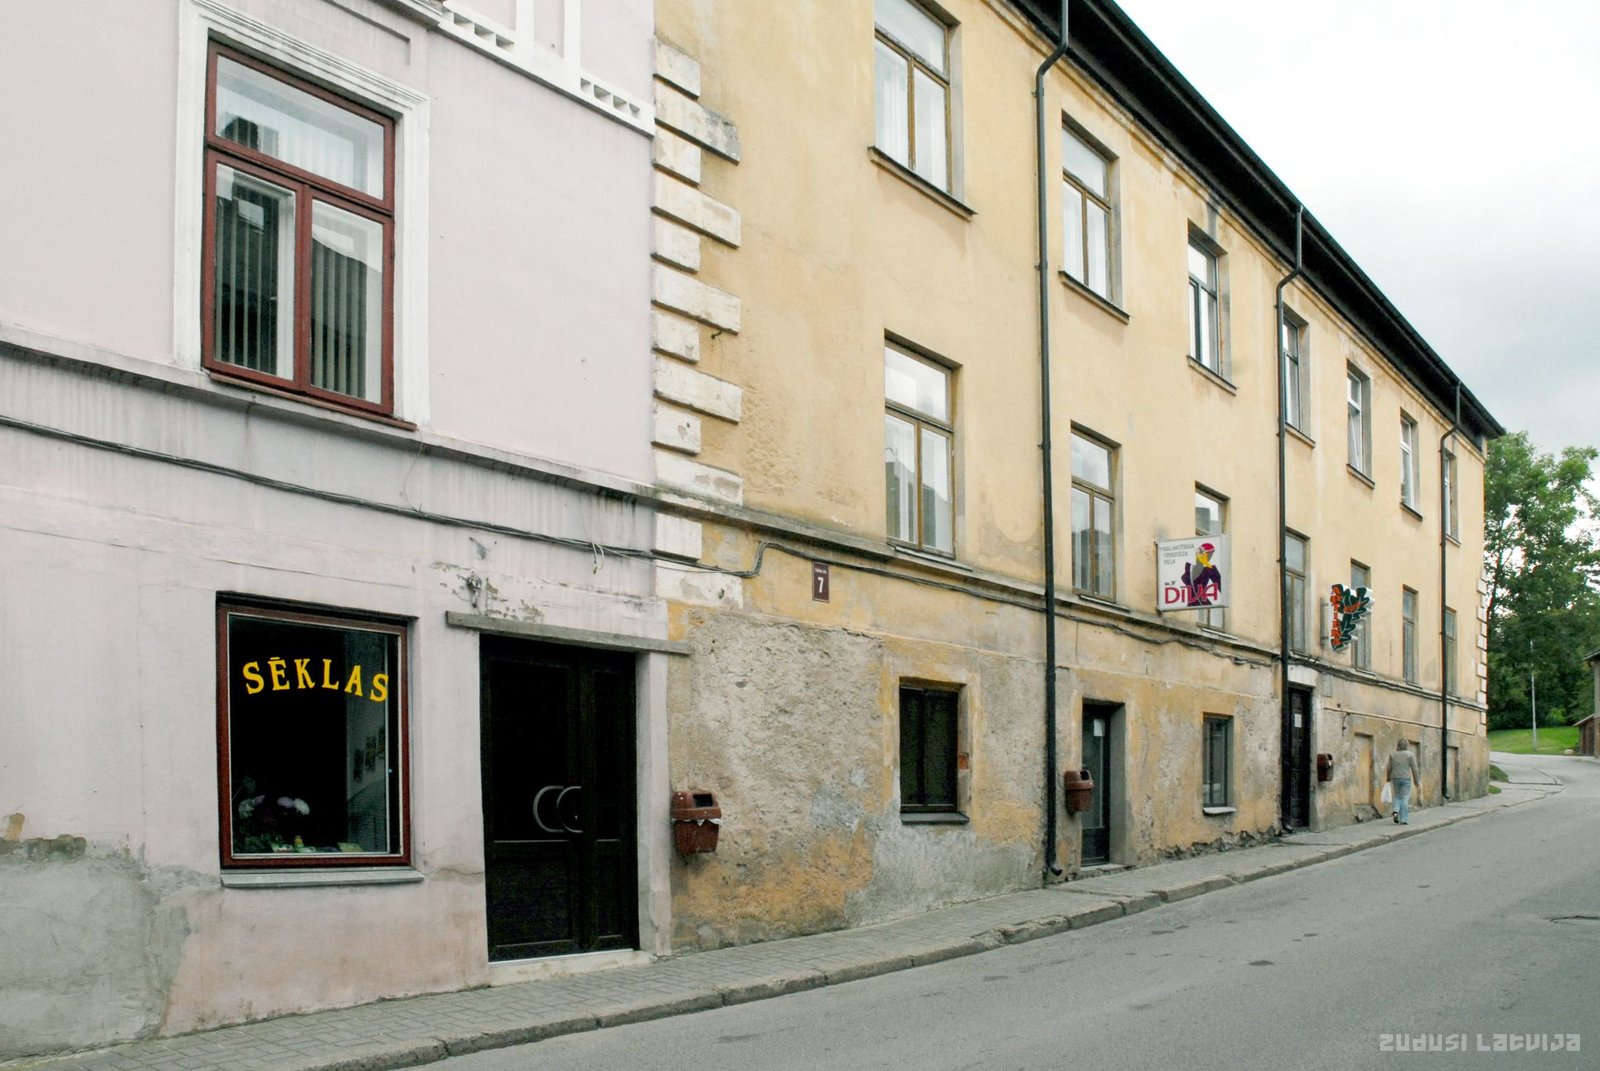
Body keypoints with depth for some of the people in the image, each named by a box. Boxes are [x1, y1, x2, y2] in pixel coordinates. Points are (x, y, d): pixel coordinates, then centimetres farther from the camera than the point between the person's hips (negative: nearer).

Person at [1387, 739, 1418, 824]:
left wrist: (1388, 778, 14)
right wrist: (1415, 780, 0)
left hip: (1395, 778, 3)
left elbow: (1389, 768, 3)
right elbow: (1414, 768, -8)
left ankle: (1396, 811, -7)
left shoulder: (1393, 755, 2)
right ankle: (1403, 820, -2)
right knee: (1405, 798, 1)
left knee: (1397, 797, 18)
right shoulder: (1410, 755, -6)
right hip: (1406, 779, -3)